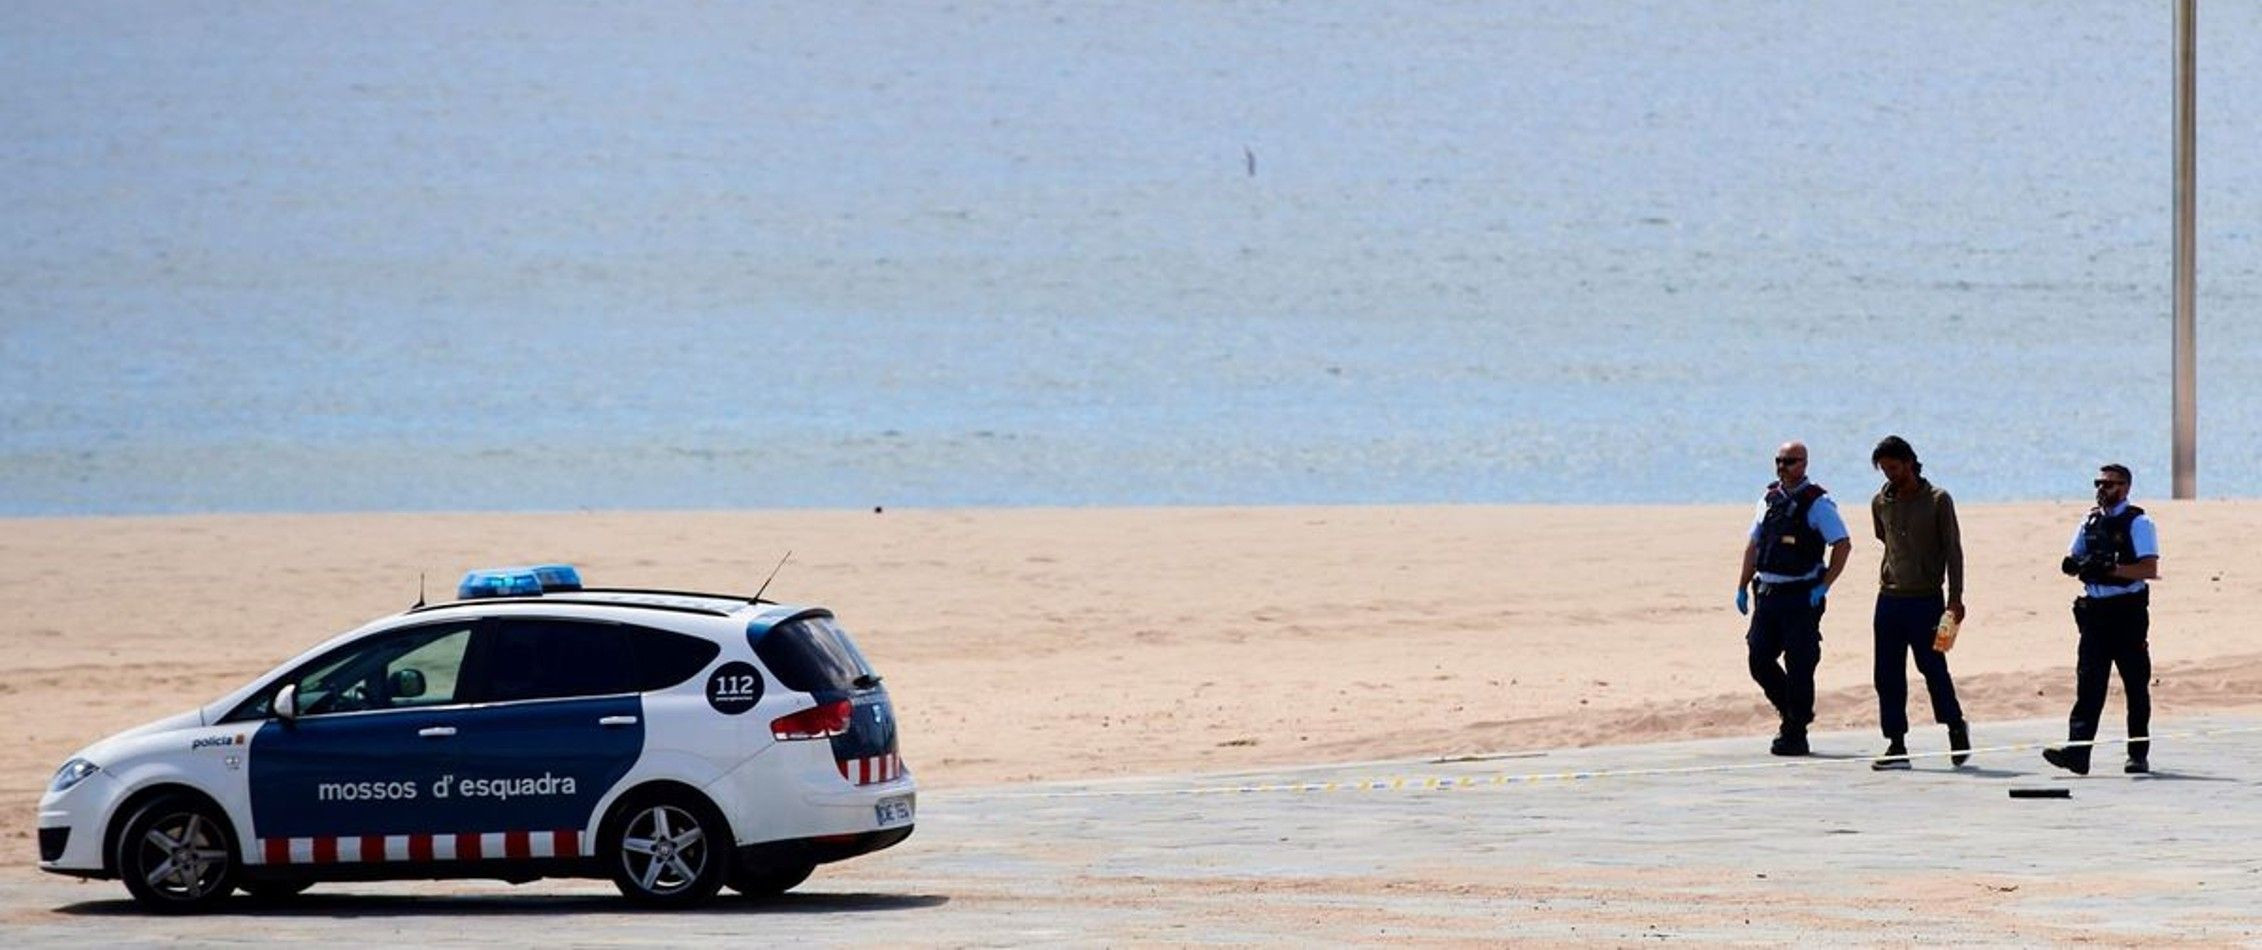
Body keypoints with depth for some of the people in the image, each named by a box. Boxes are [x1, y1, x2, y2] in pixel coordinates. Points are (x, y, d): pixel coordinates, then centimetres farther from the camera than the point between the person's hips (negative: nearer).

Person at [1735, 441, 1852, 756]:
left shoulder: (1817, 503, -7)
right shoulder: (1769, 499, 13)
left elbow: (1843, 544, -11)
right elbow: (1753, 544, 20)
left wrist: (1823, 587, -15)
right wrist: (1742, 587, 15)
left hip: (1802, 597, -6)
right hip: (1768, 593, 6)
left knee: (1799, 666, -4)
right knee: (1759, 659, 4)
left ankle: (1795, 734, 3)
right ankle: (1790, 714, 24)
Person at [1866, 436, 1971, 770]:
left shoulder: (1938, 501, -4)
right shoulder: (1881, 503, 9)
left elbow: (1952, 550, -4)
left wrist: (1955, 598, -9)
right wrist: (1887, 580, 14)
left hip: (1926, 599, -4)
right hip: (1889, 600, 4)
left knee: (1933, 668, -4)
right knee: (1887, 676, 1)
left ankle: (1955, 727, 18)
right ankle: (1896, 745, 6)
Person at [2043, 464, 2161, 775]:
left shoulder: (2138, 523, -4)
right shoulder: (2091, 522, 15)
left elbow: (2150, 569, -13)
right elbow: (2073, 561, 19)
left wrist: (2112, 569, -23)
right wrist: (2075, 565, -5)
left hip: (2127, 609, -5)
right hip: (2095, 609, 5)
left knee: (2136, 683, 3)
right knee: (2089, 681, -4)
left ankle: (2139, 755, 11)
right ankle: (2077, 752, -12)